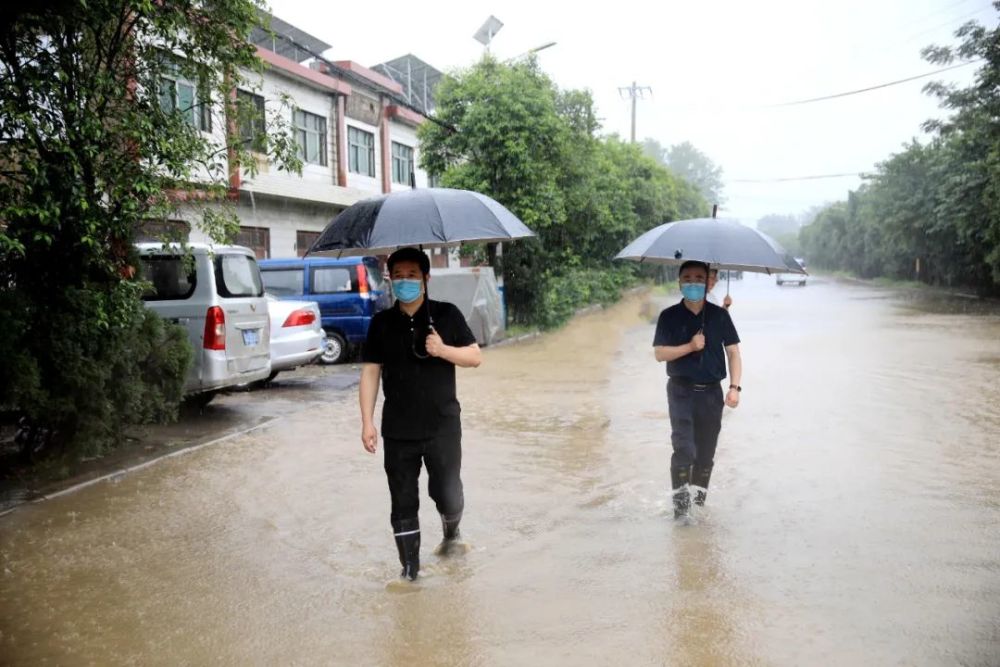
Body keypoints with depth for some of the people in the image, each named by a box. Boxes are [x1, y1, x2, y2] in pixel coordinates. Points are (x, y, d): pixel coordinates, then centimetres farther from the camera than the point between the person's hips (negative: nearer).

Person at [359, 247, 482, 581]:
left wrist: (443, 350, -17)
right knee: (403, 503, 7)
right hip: (397, 431, 1)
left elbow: (475, 356, 3)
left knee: (448, 495, 3)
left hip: (443, 427, -1)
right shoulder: (381, 323, 4)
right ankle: (409, 568, 22)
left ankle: (451, 530, 37)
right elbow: (370, 371, 3)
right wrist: (367, 422, -3)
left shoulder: (447, 315, 0)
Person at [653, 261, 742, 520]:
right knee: (684, 448, -13)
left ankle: (699, 496, 24)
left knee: (706, 451, 8)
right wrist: (690, 346, -16)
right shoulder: (669, 316, 1)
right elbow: (659, 353, -4)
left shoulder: (719, 315, 5)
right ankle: (680, 499, -2)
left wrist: (734, 386, -5)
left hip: (711, 392, 2)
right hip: (681, 391, -2)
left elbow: (733, 352, 5)